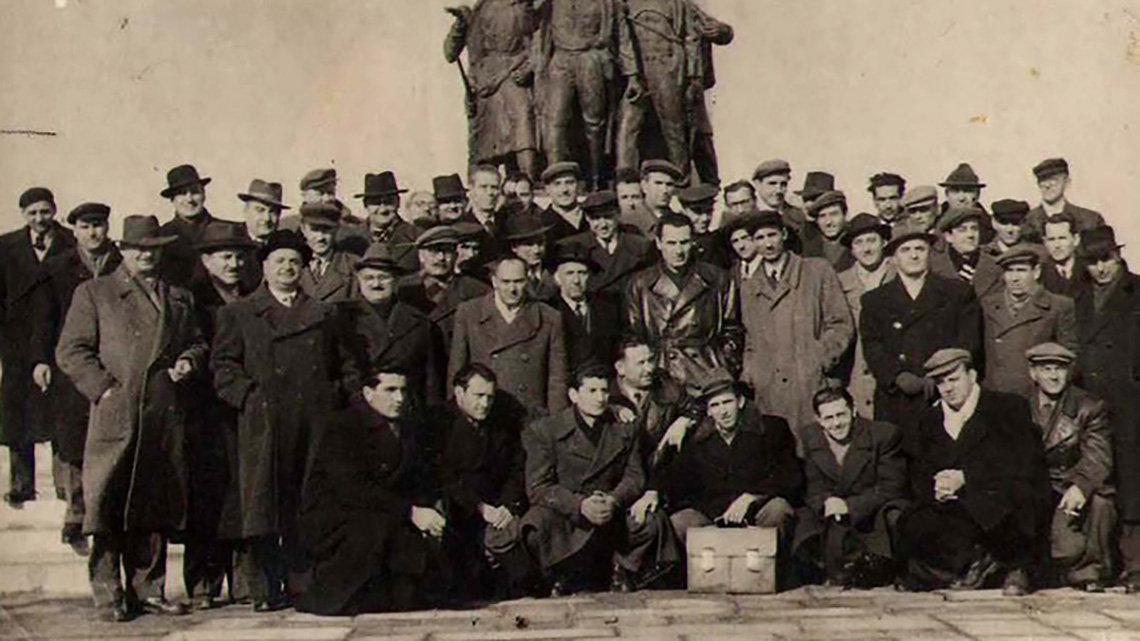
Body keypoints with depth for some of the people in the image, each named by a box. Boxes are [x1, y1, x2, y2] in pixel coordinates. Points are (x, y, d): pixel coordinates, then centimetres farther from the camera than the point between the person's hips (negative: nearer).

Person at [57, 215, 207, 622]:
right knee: (108, 508, -5)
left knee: (156, 508, 7)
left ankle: (148, 590, 16)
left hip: (166, 418, 4)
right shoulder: (93, 293, 7)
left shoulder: (179, 298, 20)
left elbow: (197, 342, 27)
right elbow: (70, 351, 1)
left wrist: (188, 360, 4)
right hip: (115, 414, -4)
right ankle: (108, 594, 2)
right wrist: (102, 387, -10)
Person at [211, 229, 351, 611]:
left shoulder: (325, 315, 20)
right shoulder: (238, 314, 13)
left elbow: (346, 367, 19)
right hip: (263, 424, -2)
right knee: (263, 504, -6)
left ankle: (304, 580, 7)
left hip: (315, 423, 2)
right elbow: (223, 365, 5)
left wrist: (339, 403, 5)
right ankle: (266, 589, -3)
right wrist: (249, 395, -9)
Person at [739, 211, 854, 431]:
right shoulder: (748, 289, 19)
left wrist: (819, 361, -6)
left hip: (814, 387, -2)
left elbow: (842, 325, 5)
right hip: (769, 393, 3)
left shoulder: (817, 271, 9)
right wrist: (747, 378, 7)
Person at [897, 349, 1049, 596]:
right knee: (911, 532, -21)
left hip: (1004, 506, -4)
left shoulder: (1009, 408, 1)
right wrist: (935, 489, -14)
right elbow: (919, 476, 12)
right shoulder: (930, 420, 16)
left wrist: (965, 478, -17)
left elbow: (1022, 465, -11)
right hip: (956, 509, 4)